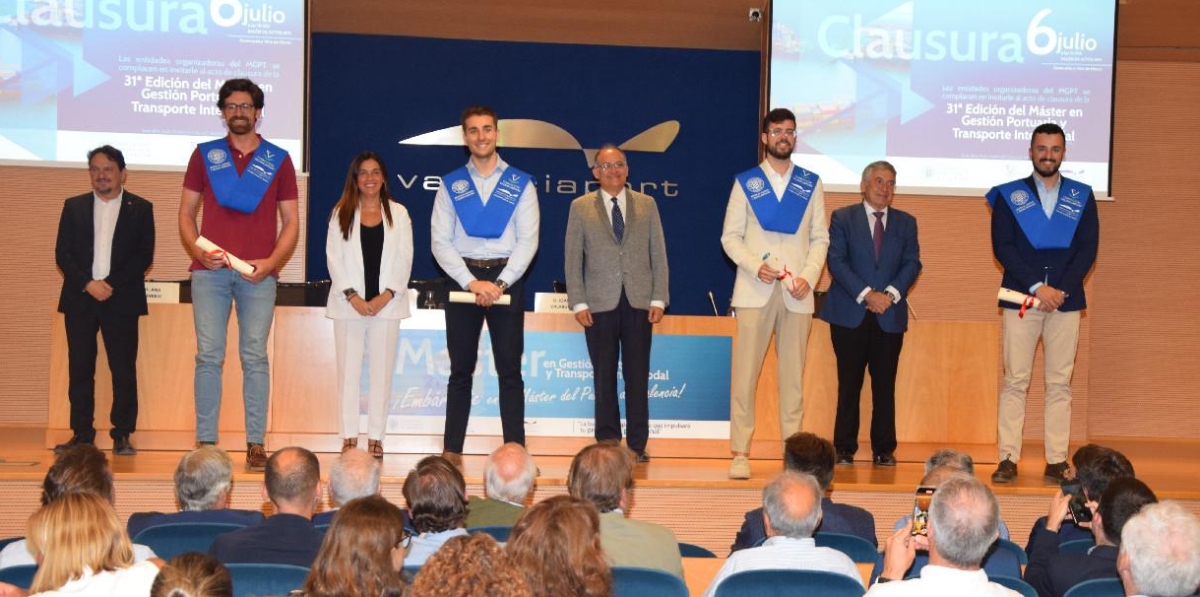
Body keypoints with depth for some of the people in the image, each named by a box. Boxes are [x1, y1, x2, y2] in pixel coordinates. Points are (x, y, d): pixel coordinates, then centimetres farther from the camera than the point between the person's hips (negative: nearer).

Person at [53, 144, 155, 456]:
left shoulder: (140, 208, 5)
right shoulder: (74, 206, 11)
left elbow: (144, 256, -2)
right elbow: (62, 253, 5)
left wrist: (112, 285, -12)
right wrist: (87, 284, -10)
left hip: (121, 300, -2)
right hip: (80, 299, 2)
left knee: (124, 370, -2)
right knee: (79, 369, 3)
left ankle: (122, 435, 4)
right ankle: (81, 434, 9)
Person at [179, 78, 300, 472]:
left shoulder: (278, 160, 10)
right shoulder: (205, 155, 12)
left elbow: (291, 223, 9)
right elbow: (186, 213, 12)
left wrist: (270, 262, -7)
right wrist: (198, 252, -6)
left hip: (258, 273, 0)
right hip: (210, 270, 1)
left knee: (255, 357, -2)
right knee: (209, 356, -2)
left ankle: (256, 444, 0)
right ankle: (205, 442, 2)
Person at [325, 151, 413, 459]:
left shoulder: (398, 214, 8)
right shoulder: (341, 214, 7)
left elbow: (404, 259, 3)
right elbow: (334, 257, 1)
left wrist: (386, 295, -9)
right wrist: (352, 296, -10)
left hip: (386, 303, 0)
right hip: (349, 303, 0)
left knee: (382, 370, 1)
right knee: (348, 369, 1)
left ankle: (375, 437, 6)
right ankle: (349, 436, 6)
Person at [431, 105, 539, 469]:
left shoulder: (521, 185, 4)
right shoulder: (450, 186, 7)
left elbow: (528, 240, -2)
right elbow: (440, 241, 0)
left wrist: (501, 283, -14)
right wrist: (471, 283, -12)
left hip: (506, 279, -1)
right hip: (462, 280, 1)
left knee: (509, 368, 0)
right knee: (461, 369, 5)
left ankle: (515, 450, 3)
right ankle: (452, 451, 9)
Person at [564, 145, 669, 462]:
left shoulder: (647, 205, 10)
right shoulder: (580, 207, 7)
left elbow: (658, 254, 8)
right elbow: (572, 258, 4)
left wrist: (658, 299, 0)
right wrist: (578, 303, -3)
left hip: (639, 302, 1)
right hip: (599, 304, -1)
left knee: (638, 376, 2)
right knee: (604, 376, 3)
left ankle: (638, 444, 8)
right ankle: (608, 443, 10)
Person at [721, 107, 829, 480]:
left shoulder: (811, 184, 12)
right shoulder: (746, 183, 8)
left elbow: (820, 238, 10)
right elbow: (730, 236, 5)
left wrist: (809, 277, -6)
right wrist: (756, 266, -11)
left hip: (797, 294, 1)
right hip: (755, 291, -1)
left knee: (793, 375, 2)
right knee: (745, 372, -4)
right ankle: (740, 453, -1)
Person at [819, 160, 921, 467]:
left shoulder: (906, 222, 13)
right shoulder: (842, 218, 5)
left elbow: (912, 263, 5)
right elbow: (837, 261, -5)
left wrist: (891, 294, -12)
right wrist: (866, 294, -15)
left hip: (890, 315, 2)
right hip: (850, 314, -2)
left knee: (885, 385, 3)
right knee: (849, 384, 1)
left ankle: (884, 449, 11)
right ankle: (844, 449, 8)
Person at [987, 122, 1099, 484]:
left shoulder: (1082, 196, 11)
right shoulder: (1008, 195, 6)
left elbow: (1088, 249, 3)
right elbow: (1002, 248, -3)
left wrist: (1061, 290, -10)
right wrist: (1037, 287, -13)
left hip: (1065, 300, 1)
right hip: (1020, 298, -1)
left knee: (1059, 384, 2)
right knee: (1015, 382, -2)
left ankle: (1056, 462, 5)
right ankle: (1008, 460, -1)